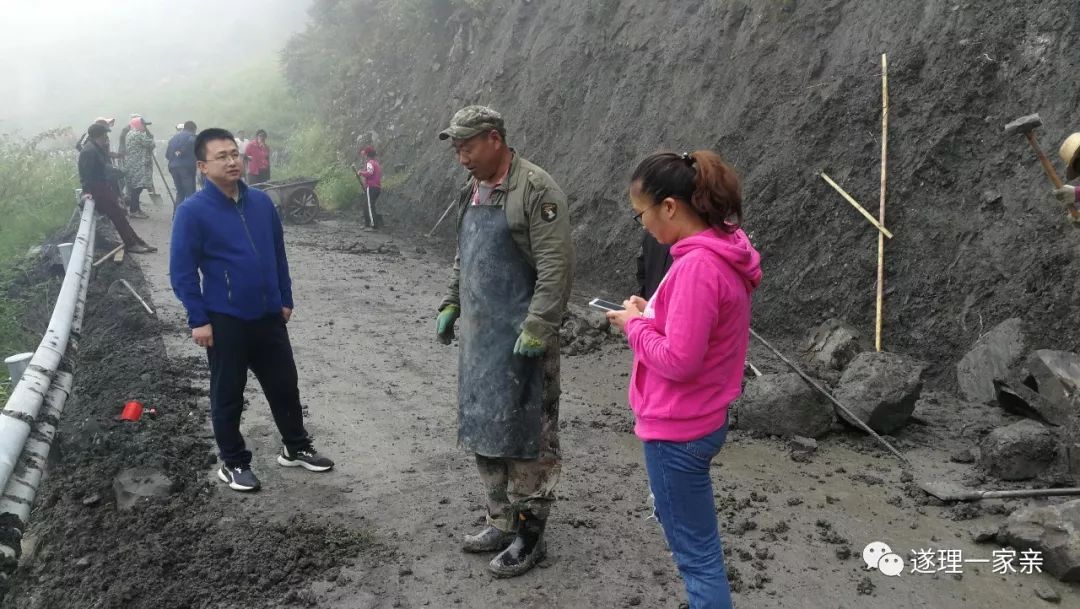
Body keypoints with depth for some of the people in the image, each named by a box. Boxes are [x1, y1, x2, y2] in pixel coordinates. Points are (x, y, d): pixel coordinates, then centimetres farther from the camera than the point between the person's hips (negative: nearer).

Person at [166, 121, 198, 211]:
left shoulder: (174, 137, 21)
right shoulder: (191, 136, -1)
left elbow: (167, 153, 16)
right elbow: (191, 141, -25)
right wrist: (182, 152, -14)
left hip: (173, 167, 7)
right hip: (186, 167, -7)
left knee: (180, 192, 16)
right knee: (190, 193, -4)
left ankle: (176, 214, 13)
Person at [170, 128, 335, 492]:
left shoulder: (261, 202, 1)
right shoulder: (193, 211, -13)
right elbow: (182, 271, -11)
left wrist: (285, 298, 13)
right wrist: (198, 320, -12)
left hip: (269, 315, 5)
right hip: (225, 320, -4)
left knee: (285, 385, 15)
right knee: (228, 395, 10)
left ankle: (296, 448, 33)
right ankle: (233, 463, 26)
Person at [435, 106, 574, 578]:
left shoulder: (536, 189, -13)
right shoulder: (472, 192, 14)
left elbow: (557, 265, -20)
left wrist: (538, 327, -24)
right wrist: (451, 304, 17)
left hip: (520, 339, -9)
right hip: (478, 334, 9)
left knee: (524, 436, 0)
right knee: (483, 431, 16)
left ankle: (528, 536, 14)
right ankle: (501, 523, 31)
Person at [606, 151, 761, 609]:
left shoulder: (697, 266, -26)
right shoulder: (723, 251, 5)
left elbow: (677, 361, -26)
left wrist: (635, 325, -11)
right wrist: (652, 313, 3)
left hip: (678, 430, -10)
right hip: (696, 420, 10)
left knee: (696, 551, 5)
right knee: (687, 531, 26)